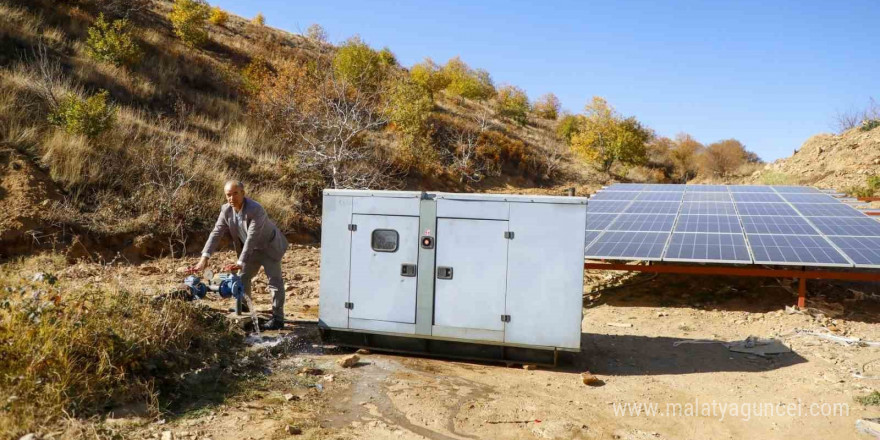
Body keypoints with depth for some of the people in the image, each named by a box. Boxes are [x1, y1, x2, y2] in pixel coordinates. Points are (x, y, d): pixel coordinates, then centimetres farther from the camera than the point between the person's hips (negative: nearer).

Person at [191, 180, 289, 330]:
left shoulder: (256, 210, -35)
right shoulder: (226, 210, -14)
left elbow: (252, 238, -37)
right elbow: (216, 233, -16)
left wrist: (241, 263, -41)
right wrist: (204, 257, -27)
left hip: (269, 247, -7)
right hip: (251, 249, 7)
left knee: (275, 282, -4)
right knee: (242, 278, 11)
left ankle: (278, 319, 5)